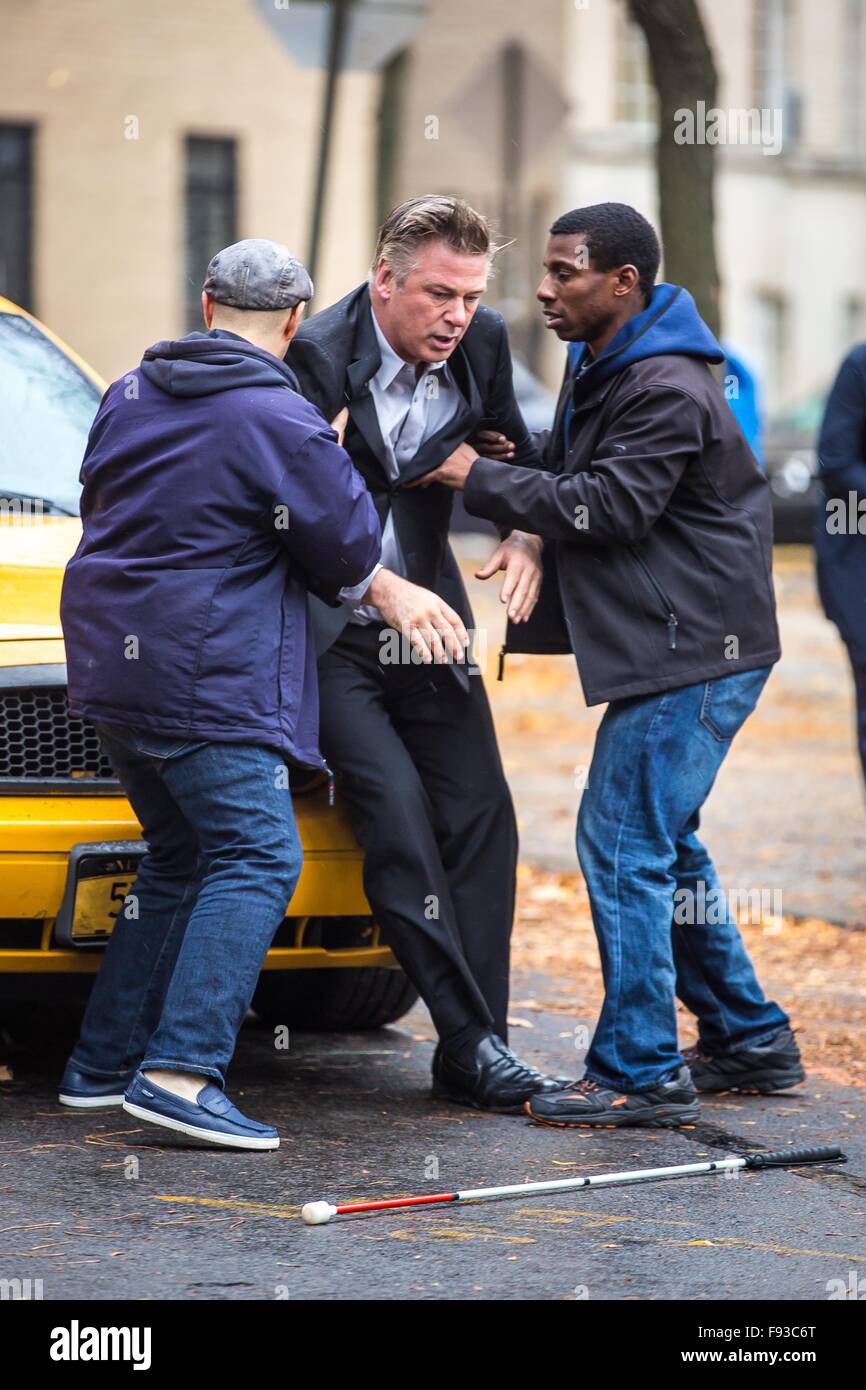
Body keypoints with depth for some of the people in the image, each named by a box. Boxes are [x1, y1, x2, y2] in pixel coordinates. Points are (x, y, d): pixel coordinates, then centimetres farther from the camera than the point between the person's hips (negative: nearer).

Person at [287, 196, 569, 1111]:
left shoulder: (481, 343, -2)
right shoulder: (318, 358, -20)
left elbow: (512, 452, 15)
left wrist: (526, 534, -6)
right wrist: (388, 588, -35)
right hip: (329, 632, -6)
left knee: (480, 817, -1)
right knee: (399, 819, -15)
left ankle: (474, 1053, 2)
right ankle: (471, 1041, -11)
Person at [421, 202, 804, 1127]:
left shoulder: (668, 391, -18)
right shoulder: (602, 371, 15)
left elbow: (608, 505, -22)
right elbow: (564, 472, 24)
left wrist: (480, 479, -15)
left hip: (695, 653, -11)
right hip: (671, 646, 11)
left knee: (624, 844, -11)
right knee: (663, 846, 16)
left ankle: (640, 1074, -8)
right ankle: (748, 1041, 24)